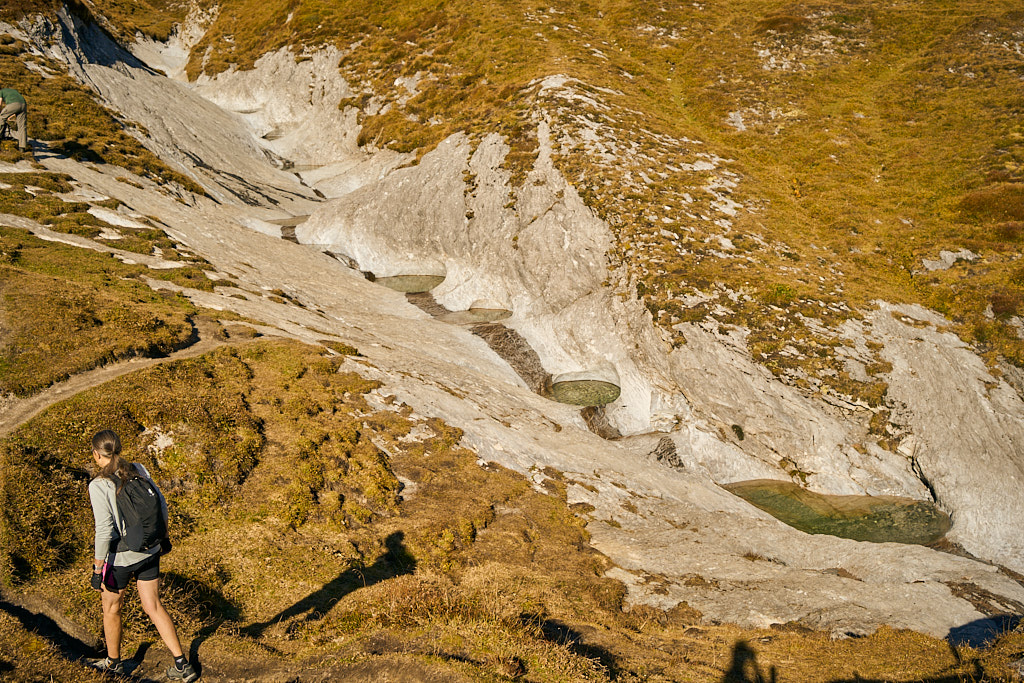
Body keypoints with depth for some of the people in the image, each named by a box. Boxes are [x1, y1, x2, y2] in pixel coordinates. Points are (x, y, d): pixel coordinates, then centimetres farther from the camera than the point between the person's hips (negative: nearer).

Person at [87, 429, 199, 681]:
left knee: (111, 609, 21)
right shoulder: (138, 471, -4)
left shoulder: (99, 486, -20)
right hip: (148, 553, 5)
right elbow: (161, 505, 3)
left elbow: (104, 530, -21)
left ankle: (113, 662, 42)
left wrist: (98, 569, -12)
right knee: (154, 607, 15)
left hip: (119, 557, -5)